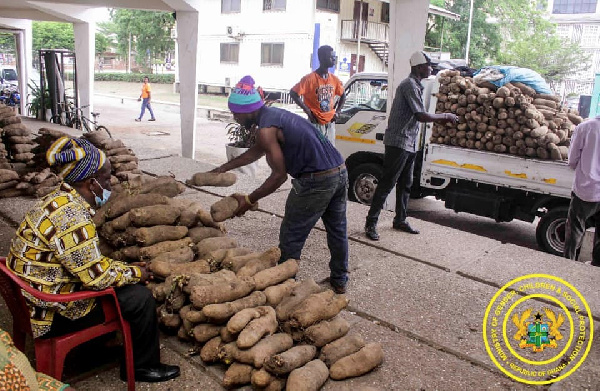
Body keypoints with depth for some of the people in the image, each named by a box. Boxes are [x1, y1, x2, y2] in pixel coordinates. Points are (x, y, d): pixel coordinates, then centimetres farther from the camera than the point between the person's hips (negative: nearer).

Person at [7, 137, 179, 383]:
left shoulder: (60, 199, 3)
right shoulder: (72, 218, -29)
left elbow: (90, 261, 10)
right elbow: (97, 276, -25)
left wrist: (128, 269, 5)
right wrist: (136, 273, -9)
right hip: (52, 312, -10)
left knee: (128, 282, 16)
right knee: (140, 297, -8)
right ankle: (142, 366, 13)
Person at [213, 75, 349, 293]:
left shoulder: (266, 129, -13)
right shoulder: (274, 114, 17)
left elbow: (279, 175, -13)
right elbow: (255, 152, 29)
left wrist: (249, 200, -4)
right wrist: (224, 168, 32)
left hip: (316, 182, -10)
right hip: (340, 172, 10)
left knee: (291, 237, 6)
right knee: (337, 230, 22)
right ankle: (339, 281, 38)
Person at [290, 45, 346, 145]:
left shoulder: (334, 79, 6)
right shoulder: (310, 78, -12)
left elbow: (343, 95, 21)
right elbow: (293, 93, -11)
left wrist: (337, 112, 8)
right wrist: (307, 111, -14)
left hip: (330, 123, 6)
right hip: (316, 123, -6)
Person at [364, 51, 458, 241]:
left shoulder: (417, 85, 16)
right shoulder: (410, 85, -16)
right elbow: (422, 116, -21)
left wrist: (441, 119, 12)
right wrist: (445, 116, -7)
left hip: (410, 143, 10)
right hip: (398, 142, -10)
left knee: (405, 184, 15)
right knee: (386, 184, -7)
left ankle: (400, 220, 26)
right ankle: (371, 223, -2)